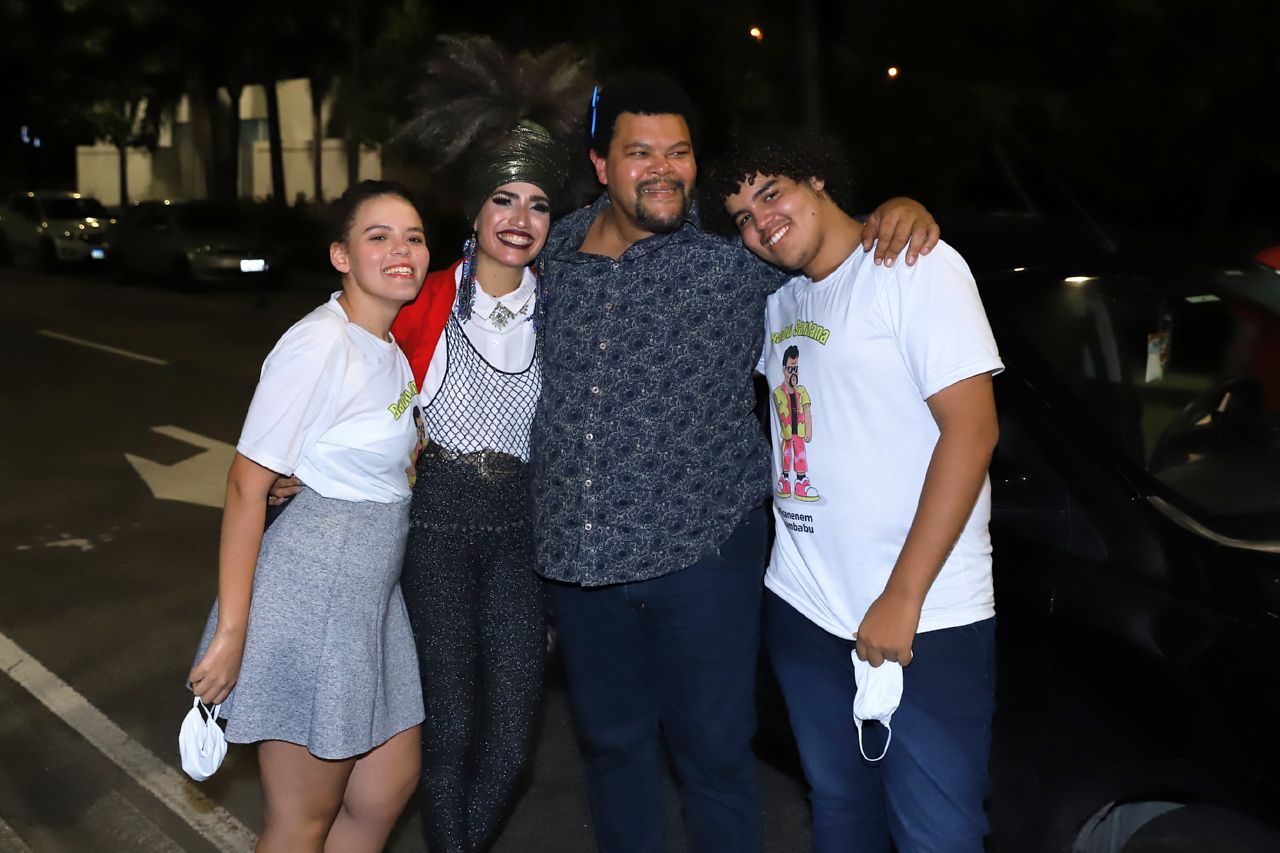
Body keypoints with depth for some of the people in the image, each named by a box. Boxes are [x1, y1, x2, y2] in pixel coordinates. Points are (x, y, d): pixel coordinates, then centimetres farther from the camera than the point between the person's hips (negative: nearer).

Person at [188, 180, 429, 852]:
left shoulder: (392, 351, 10)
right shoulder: (319, 343, -17)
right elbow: (248, 483, -18)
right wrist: (230, 632, -19)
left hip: (371, 596, 9)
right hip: (312, 600, -9)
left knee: (389, 786, 18)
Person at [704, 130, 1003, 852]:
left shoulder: (917, 266, -9)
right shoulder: (781, 302, 13)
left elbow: (972, 427, -16)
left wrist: (903, 597, -18)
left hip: (926, 620, -6)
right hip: (803, 606, 7)